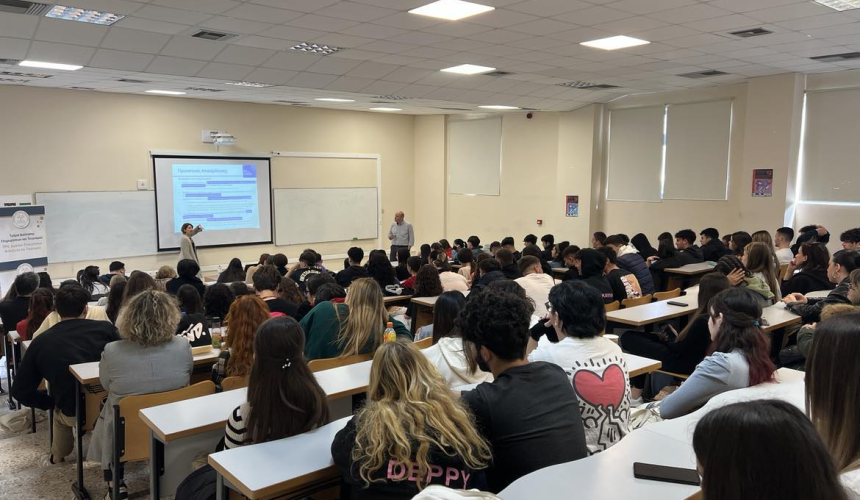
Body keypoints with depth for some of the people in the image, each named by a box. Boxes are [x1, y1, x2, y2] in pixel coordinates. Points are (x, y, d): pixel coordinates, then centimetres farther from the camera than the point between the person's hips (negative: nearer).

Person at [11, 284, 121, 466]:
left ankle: (57, 458, 54)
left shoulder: (40, 342, -3)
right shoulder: (105, 328, -8)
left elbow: (20, 391, 2)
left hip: (74, 414, 1)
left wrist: (53, 402, 14)